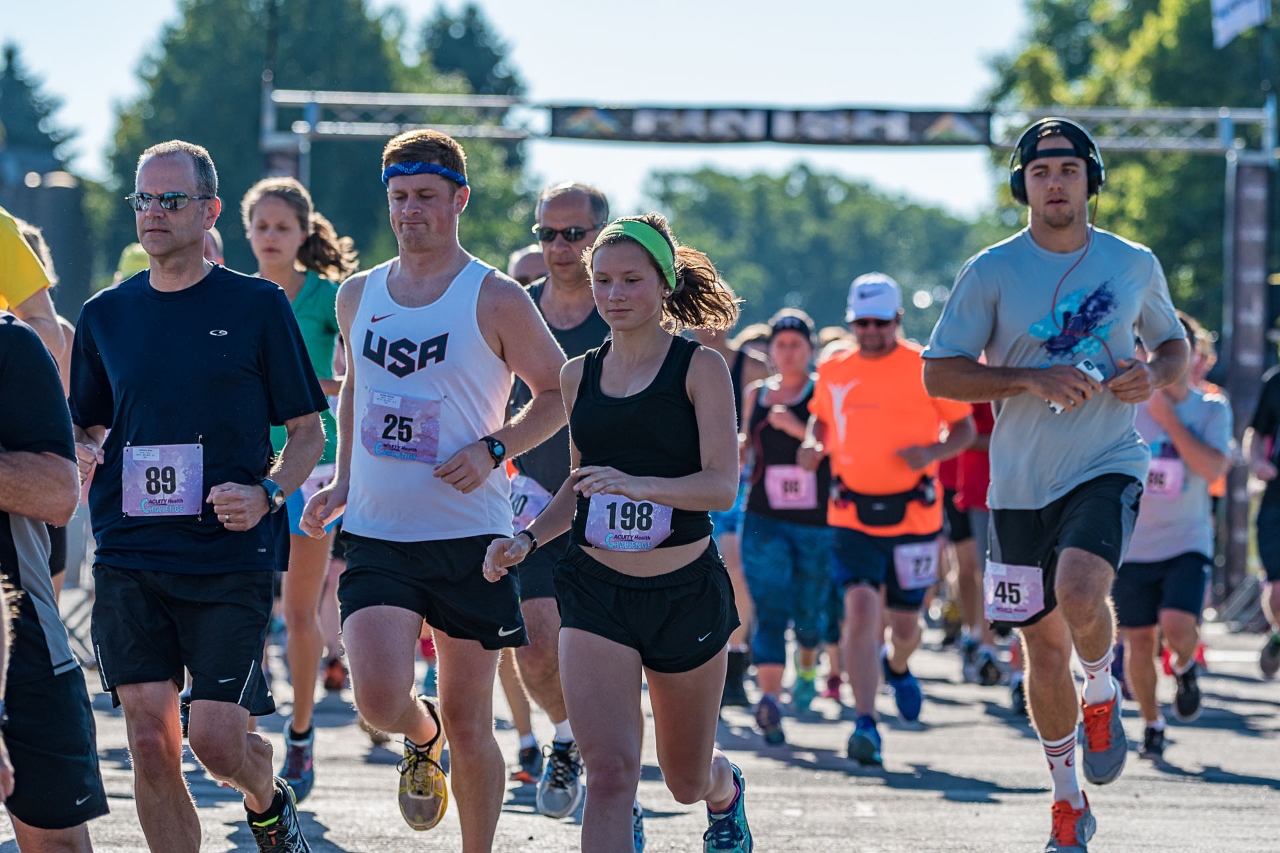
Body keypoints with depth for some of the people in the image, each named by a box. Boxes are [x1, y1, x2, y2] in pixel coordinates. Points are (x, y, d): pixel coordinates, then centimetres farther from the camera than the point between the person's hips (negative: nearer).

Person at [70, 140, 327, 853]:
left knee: (217, 742, -7)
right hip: (129, 555, 3)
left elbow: (309, 432, 5)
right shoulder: (105, 315, 11)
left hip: (231, 557, -3)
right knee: (152, 744, -4)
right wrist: (80, 452, -3)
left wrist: (266, 495, -14)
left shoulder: (257, 306, 1)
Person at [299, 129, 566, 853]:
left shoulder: (496, 300, -4)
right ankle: (422, 740, 20)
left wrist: (493, 449, -12)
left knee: (469, 725, 2)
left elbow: (560, 393, 4)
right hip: (375, 533, 3)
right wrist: (341, 481, 13)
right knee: (380, 700, -16)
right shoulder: (358, 296, 9)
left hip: (470, 537, -3)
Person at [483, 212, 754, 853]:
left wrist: (638, 484, -33)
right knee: (609, 771, -18)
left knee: (688, 779, 17)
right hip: (596, 590, 2)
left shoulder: (699, 367, -6)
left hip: (686, 590, -2)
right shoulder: (579, 375, 7)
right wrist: (527, 539, 3)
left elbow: (722, 486, -16)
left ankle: (725, 792, 54)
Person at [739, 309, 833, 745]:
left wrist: (799, 428, -23)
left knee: (808, 611, 10)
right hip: (764, 520, 2)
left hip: (816, 521, -2)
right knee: (768, 608, -14)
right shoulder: (755, 394, 10)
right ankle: (770, 699, -25)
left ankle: (807, 668, 43)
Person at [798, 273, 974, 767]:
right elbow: (820, 418, 23)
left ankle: (898, 667, 47)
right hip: (851, 516, 1)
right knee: (861, 610, -16)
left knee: (904, 620, 10)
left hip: (913, 516, -1)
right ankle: (865, 724, -15)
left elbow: (965, 429, 1)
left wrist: (933, 452, -19)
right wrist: (813, 445, 1)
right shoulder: (832, 372, 6)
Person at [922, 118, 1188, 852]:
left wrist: (1154, 377, -6)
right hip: (1022, 482, 1)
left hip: (1108, 467, -1)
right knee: (1045, 647, 7)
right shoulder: (991, 272, -2)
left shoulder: (1135, 265, 3)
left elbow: (1174, 344, 18)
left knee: (1080, 591, -29)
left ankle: (1103, 694, 5)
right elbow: (940, 373, -4)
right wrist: (1031, 381, -17)